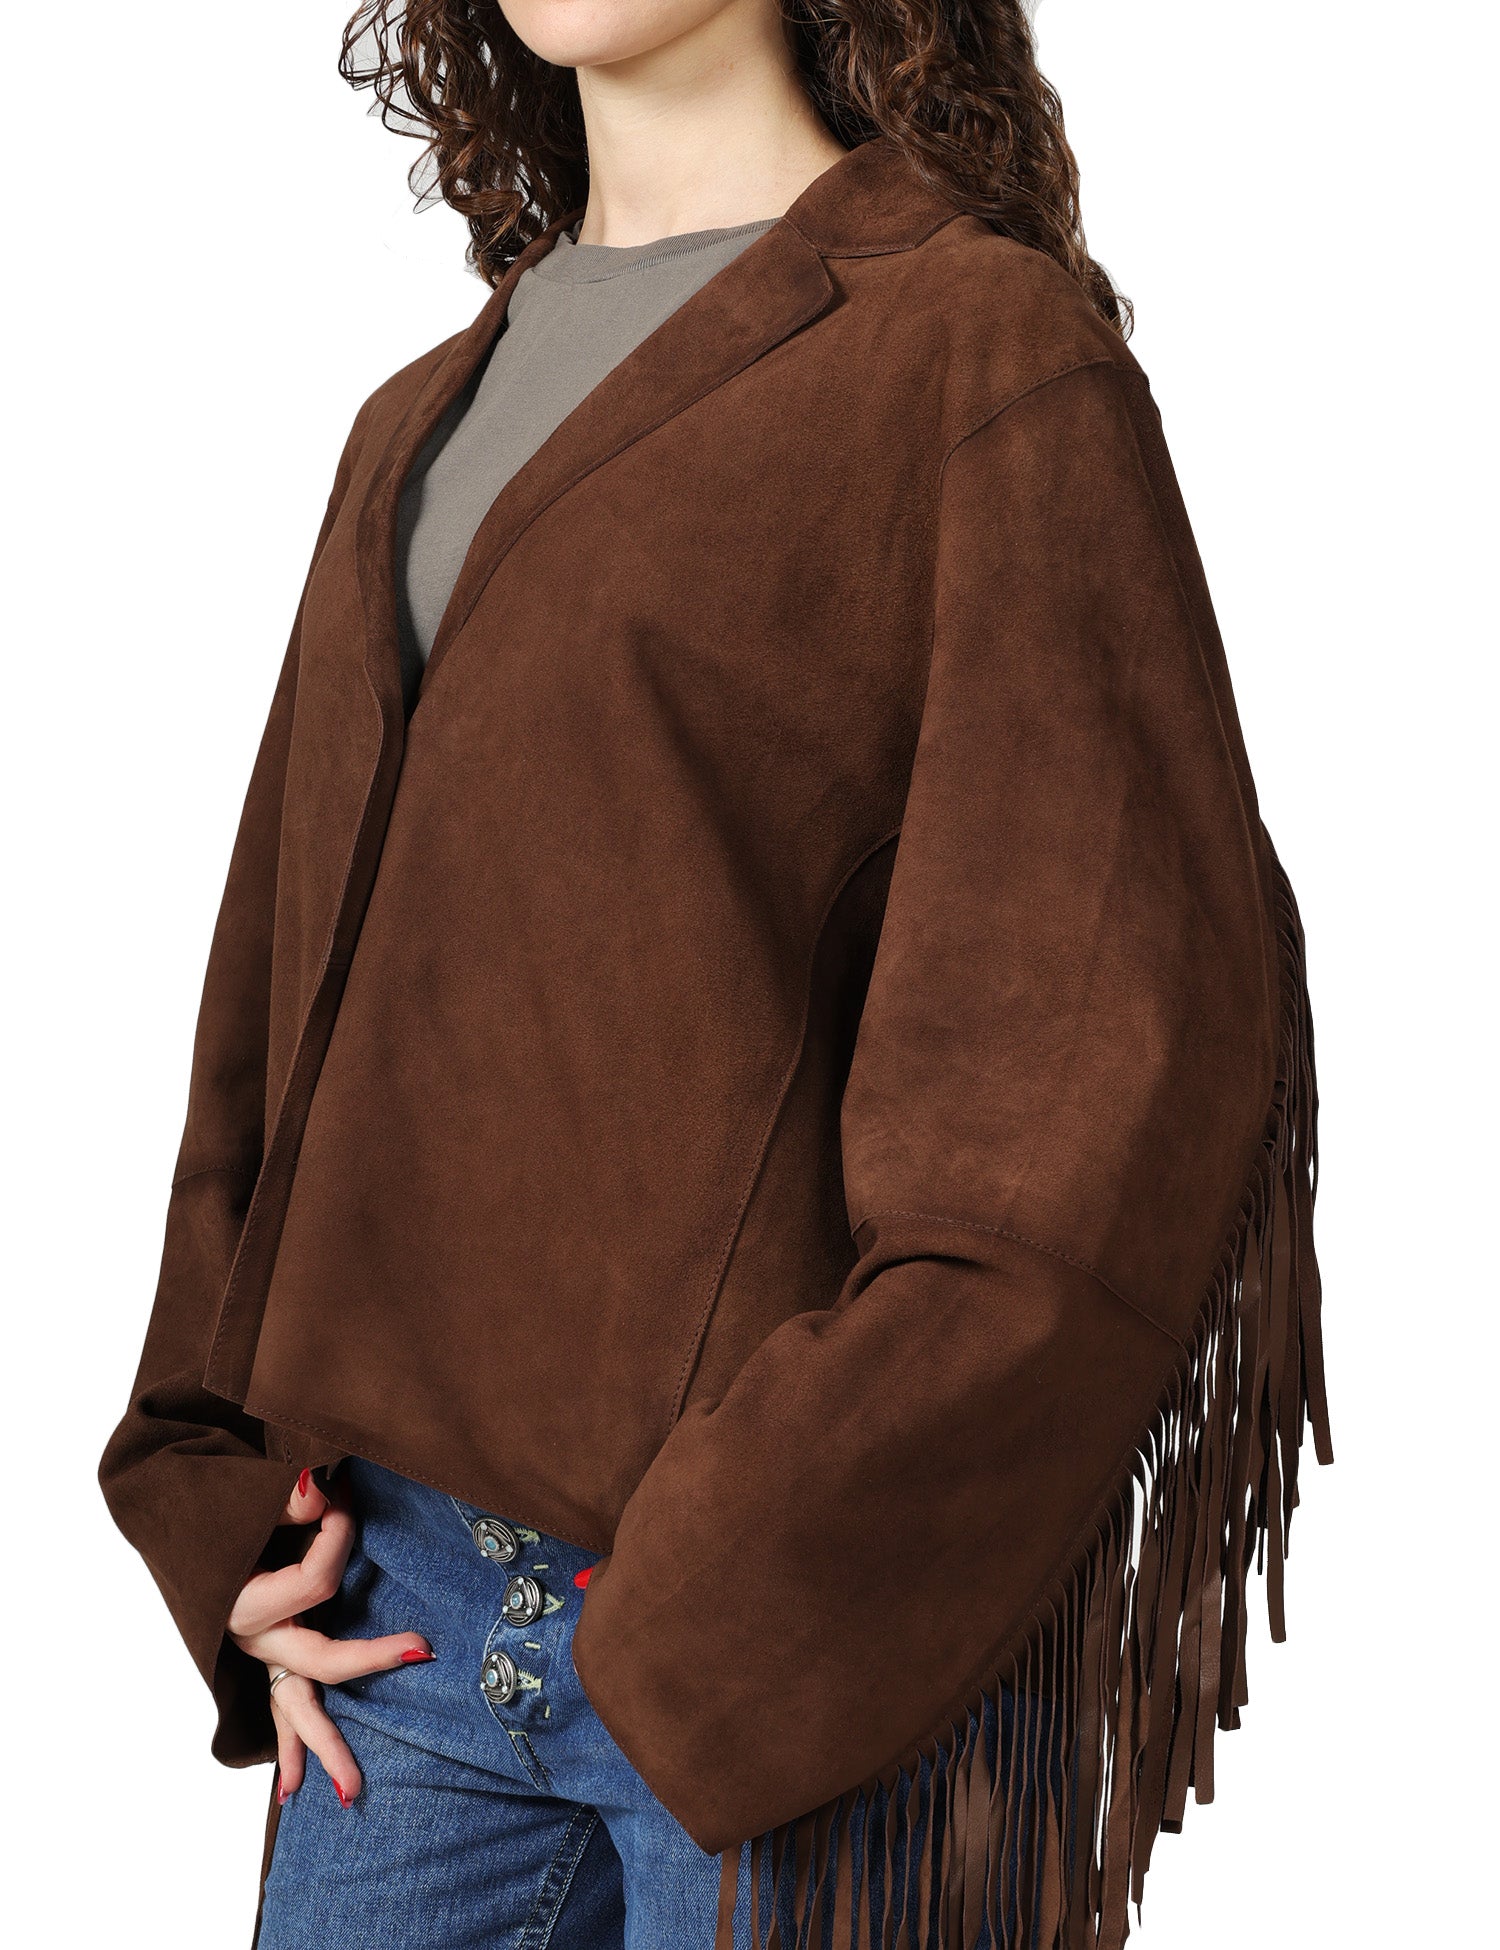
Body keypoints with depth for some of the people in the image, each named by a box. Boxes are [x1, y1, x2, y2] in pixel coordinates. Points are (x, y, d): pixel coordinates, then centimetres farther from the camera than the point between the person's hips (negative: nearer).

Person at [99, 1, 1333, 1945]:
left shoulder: (991, 349, -6)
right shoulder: (421, 426, 14)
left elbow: (1128, 1053, -13)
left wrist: (751, 1628, -16)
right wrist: (222, 1498, 5)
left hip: (790, 1633, -5)